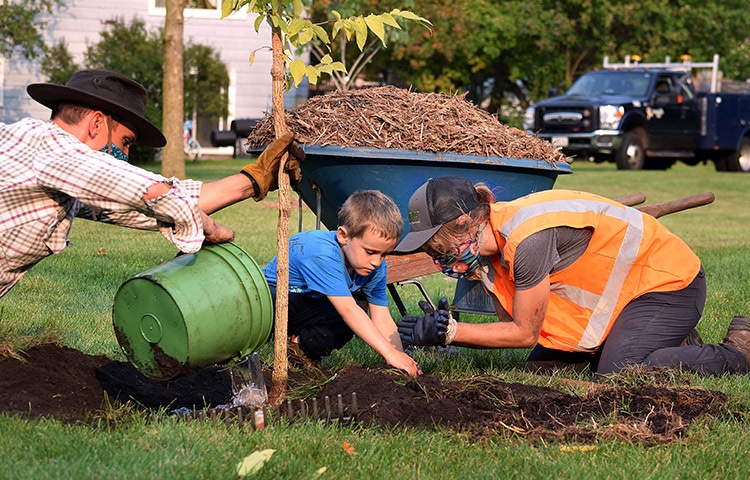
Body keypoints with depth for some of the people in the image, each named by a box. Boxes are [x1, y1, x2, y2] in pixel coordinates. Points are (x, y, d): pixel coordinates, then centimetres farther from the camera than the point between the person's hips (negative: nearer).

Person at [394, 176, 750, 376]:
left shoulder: (526, 239, -32)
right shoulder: (488, 244, -4)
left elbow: (524, 333, -22)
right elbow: (512, 327, -3)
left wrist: (450, 332, -20)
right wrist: (441, 329, -18)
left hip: (667, 281, -9)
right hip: (620, 289, 9)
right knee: (544, 366, 2)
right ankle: (670, 345, 15)